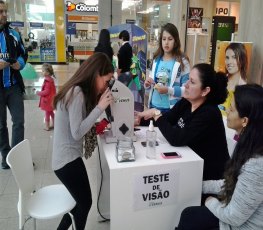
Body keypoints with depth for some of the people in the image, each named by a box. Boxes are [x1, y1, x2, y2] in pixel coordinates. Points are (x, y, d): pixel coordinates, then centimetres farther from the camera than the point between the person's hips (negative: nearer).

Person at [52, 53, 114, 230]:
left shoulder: (78, 91, 8)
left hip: (68, 157, 9)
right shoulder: (76, 93, -22)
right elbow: (77, 133, -25)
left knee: (81, 202, 18)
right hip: (68, 160, -9)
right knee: (85, 203, 9)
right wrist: (100, 107, -24)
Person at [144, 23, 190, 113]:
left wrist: (168, 90, -25)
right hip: (154, 106, 5)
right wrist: (147, 84, -6)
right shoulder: (156, 59, 5)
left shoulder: (182, 61, -10)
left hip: (172, 108, -4)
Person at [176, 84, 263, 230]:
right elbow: (233, 182, 8)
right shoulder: (250, 145, -6)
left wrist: (211, 203, -6)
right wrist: (201, 186, 8)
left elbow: (234, 217, -25)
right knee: (188, 215, 14)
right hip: (237, 215, 8)